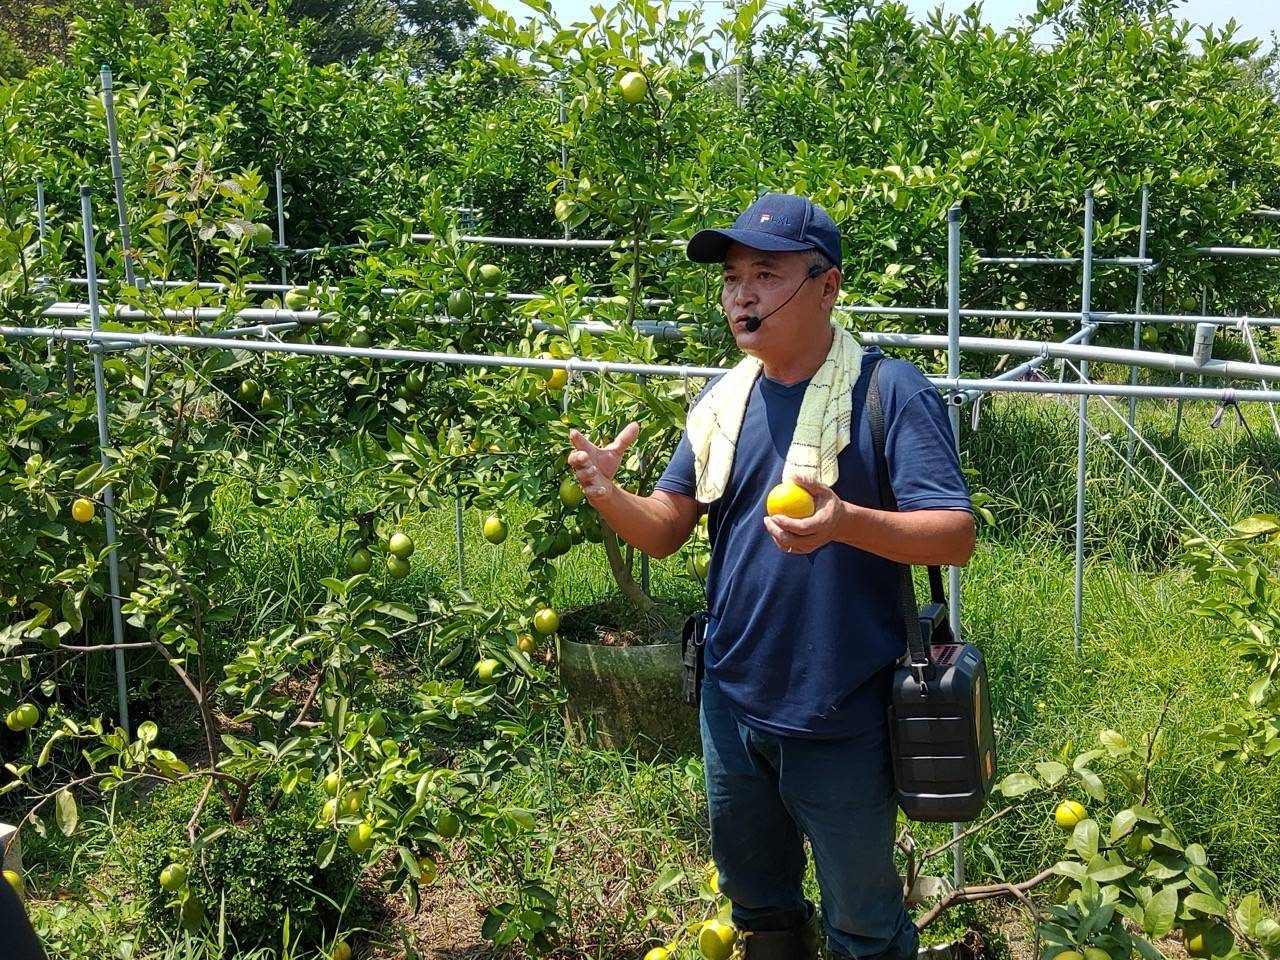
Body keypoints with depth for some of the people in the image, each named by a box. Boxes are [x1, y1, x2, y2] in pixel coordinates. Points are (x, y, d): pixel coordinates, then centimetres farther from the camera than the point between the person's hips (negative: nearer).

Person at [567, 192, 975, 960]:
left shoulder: (890, 390, -14)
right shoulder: (723, 399, 4)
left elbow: (957, 535, -19)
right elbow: (665, 531, 6)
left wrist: (842, 522, -38)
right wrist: (609, 496, -16)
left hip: (843, 721, -5)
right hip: (733, 707, 5)